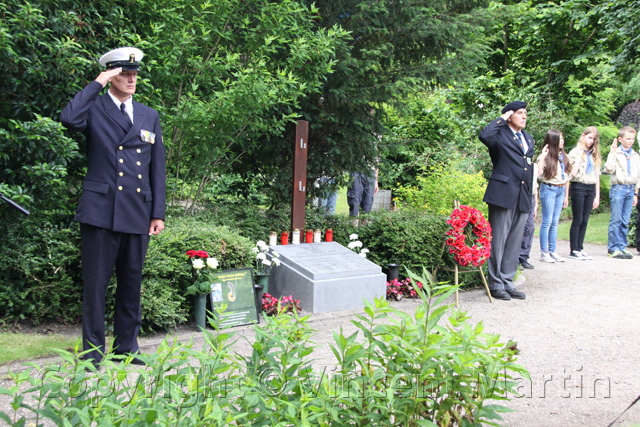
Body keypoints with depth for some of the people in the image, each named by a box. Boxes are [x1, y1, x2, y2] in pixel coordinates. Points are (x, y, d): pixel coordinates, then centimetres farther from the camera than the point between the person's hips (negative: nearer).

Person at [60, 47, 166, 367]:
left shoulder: (150, 116, 15)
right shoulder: (94, 108, 3)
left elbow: (157, 168, 14)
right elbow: (69, 118, -22)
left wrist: (158, 213, 9)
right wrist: (97, 84, -12)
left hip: (138, 214, 4)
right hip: (101, 210, -4)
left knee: (132, 283, 11)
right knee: (95, 284, 1)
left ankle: (126, 347, 24)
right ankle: (92, 352, 12)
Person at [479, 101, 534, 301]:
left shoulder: (529, 139, 20)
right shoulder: (500, 134, -3)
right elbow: (484, 135, -27)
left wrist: (529, 193, 20)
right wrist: (502, 119, -12)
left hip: (522, 198, 7)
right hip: (503, 194, -7)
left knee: (515, 242, 9)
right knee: (498, 240, -1)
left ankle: (507, 282, 17)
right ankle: (496, 284, 6)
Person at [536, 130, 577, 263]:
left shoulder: (564, 156, 10)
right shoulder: (546, 156, -8)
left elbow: (567, 176, 14)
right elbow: (539, 174, -19)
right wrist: (542, 157, -21)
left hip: (561, 190, 6)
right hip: (549, 189, -6)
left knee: (555, 222, 9)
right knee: (547, 221, -3)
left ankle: (552, 251, 14)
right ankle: (544, 252, 2)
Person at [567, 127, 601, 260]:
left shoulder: (595, 155, 15)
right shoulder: (575, 152, -1)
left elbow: (597, 176, 16)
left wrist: (597, 196, 12)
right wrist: (580, 156, -14)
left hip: (591, 188, 5)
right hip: (578, 187, -5)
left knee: (585, 220, 5)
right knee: (577, 220, -3)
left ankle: (580, 248, 12)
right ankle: (574, 250, 3)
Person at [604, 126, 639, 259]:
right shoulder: (615, 154, 0)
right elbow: (609, 169, -14)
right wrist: (612, 153, -16)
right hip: (618, 188, -5)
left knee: (625, 221, 4)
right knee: (616, 220, -5)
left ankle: (622, 247, 9)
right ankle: (613, 248, 0)